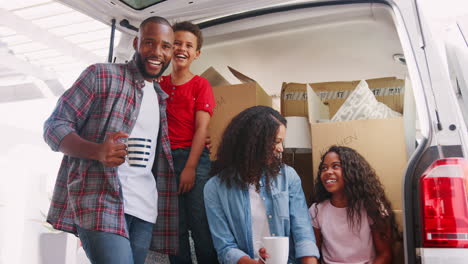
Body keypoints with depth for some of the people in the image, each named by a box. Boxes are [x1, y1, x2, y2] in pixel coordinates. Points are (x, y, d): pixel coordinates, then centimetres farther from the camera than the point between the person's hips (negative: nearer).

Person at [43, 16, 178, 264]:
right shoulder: (101, 75, 1)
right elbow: (54, 126, -4)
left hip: (145, 209, 6)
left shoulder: (162, 98, 20)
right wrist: (97, 150, -24)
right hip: (101, 200, -6)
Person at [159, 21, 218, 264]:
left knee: (200, 225, -5)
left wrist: (190, 167, -12)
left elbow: (201, 128, -5)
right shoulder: (159, 84, 14)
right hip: (164, 158, 3)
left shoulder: (201, 85, 3)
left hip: (192, 158, -3)